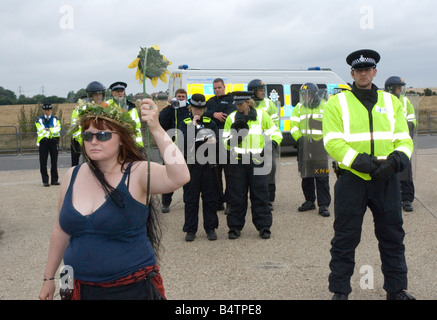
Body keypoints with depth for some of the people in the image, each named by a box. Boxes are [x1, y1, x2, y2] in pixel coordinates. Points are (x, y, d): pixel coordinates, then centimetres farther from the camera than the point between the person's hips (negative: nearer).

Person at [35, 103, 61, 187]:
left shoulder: (56, 119, 10)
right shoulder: (39, 120, 6)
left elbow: (57, 130, -6)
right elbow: (40, 132, -8)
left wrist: (47, 129, -12)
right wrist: (52, 131, -10)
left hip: (53, 142, 1)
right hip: (43, 142, -1)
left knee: (54, 162, 3)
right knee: (43, 163, -2)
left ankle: (54, 180, 9)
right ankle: (45, 181, 3)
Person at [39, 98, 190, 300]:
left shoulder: (139, 174, -12)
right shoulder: (73, 176, 2)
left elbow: (180, 176, -33)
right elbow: (61, 230, 12)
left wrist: (156, 130, -37)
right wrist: (49, 278, 17)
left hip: (133, 289, -4)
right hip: (82, 288, 5)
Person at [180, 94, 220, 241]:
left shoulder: (210, 123, 10)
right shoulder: (185, 123, 5)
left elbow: (217, 138, 2)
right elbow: (184, 141, -11)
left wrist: (213, 141, -19)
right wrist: (193, 125, -13)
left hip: (208, 164, 1)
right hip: (191, 164, -1)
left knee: (210, 197, 5)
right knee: (191, 198, 3)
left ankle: (210, 228, 14)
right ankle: (190, 230, 12)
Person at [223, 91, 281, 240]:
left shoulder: (262, 115, 2)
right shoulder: (232, 118, 6)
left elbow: (274, 133, 9)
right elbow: (226, 142, 6)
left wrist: (269, 147, -8)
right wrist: (232, 138, -15)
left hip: (257, 162, -1)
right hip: (237, 161, 1)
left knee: (260, 194, 3)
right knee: (236, 195, 5)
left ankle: (263, 226, 13)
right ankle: (235, 226, 15)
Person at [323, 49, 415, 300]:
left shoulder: (391, 102, 12)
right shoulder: (337, 103, 2)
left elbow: (404, 140, 7)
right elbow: (332, 142, -8)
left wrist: (394, 161, -14)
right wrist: (360, 162, -21)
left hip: (387, 181, 3)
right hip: (351, 179, -3)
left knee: (393, 236, 10)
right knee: (345, 238, 3)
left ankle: (396, 289, 25)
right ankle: (340, 291, 16)